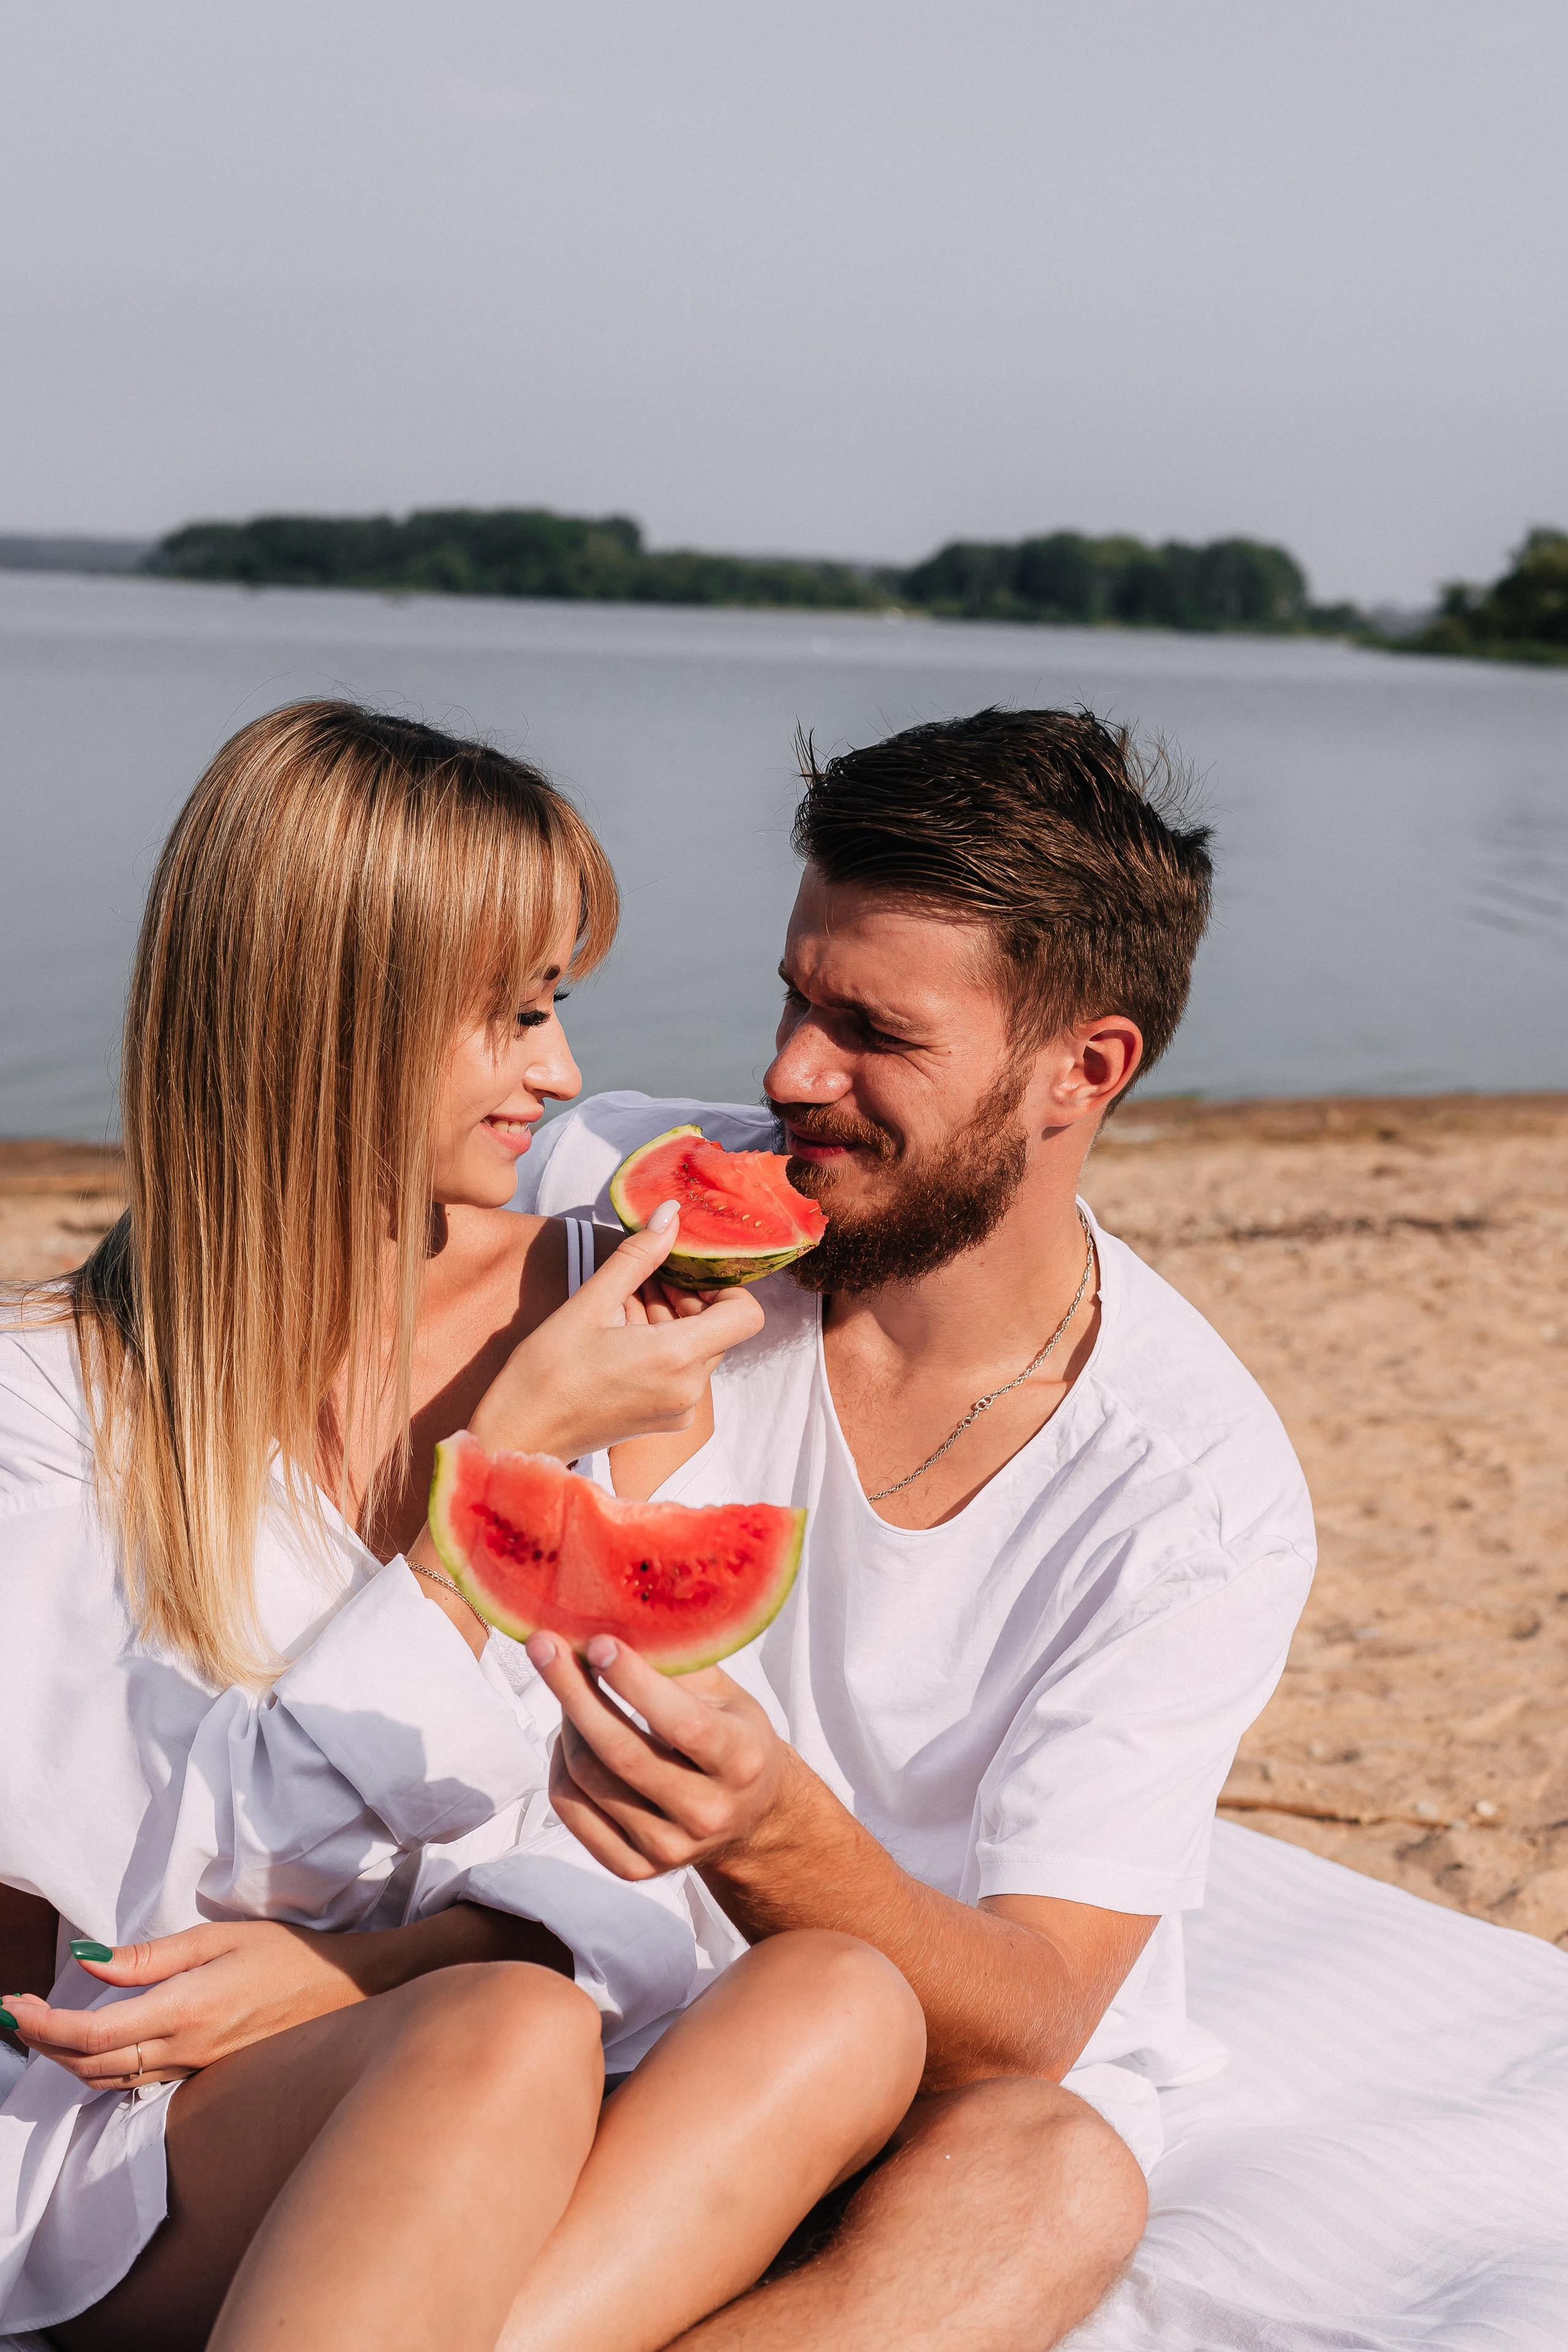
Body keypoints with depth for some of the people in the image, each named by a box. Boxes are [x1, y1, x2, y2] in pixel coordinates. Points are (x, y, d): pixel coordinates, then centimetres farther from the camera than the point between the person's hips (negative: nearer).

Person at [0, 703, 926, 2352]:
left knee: (841, 1999, -28)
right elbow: (189, 1873, -13)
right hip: (156, 2158, -4)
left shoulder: (598, 1313, 5)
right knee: (512, 2033, -35)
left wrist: (354, 1966, -14)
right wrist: (509, 1460, -17)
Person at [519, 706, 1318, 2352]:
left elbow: (1026, 2025, -18)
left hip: (955, 2096, -1)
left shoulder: (1202, 1495, -14)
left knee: (1042, 2178, -34)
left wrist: (774, 1834, -38)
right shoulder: (608, 1201, -9)